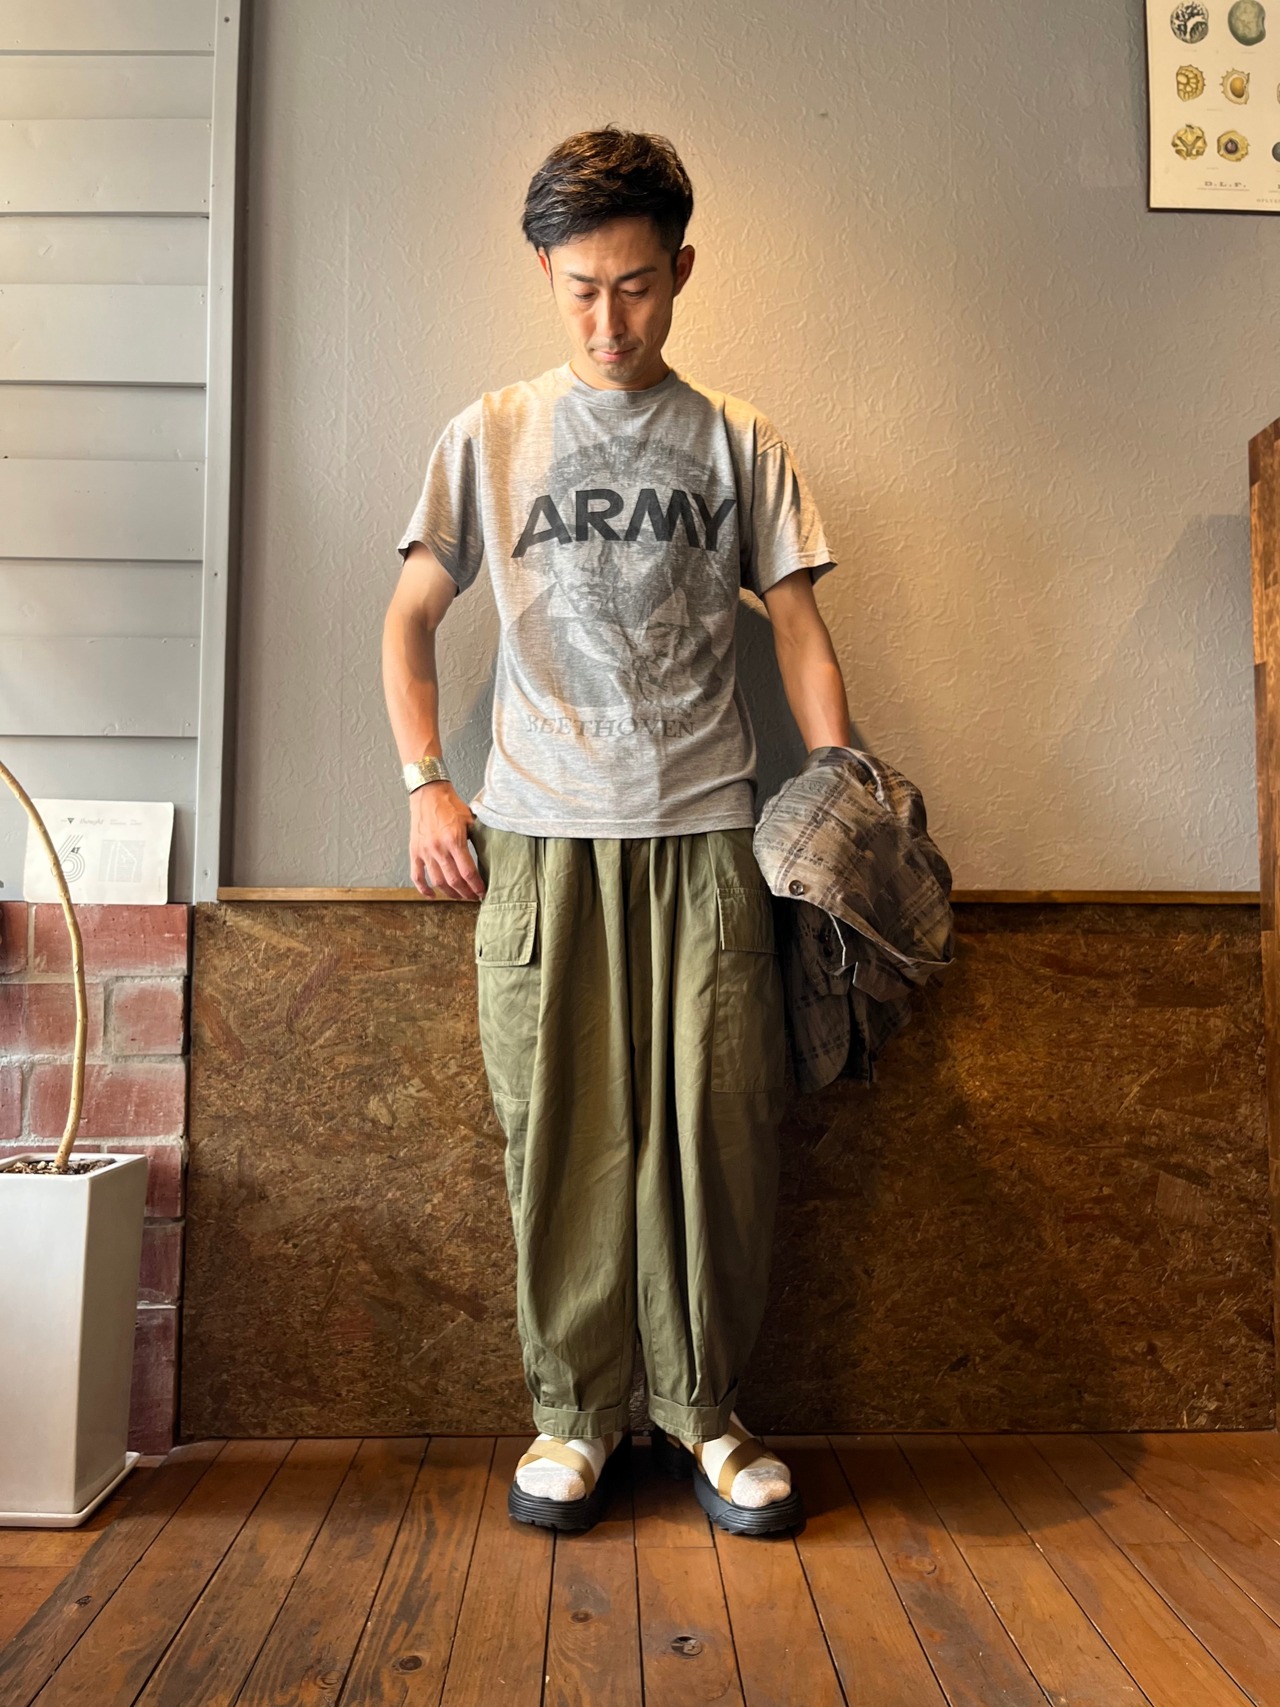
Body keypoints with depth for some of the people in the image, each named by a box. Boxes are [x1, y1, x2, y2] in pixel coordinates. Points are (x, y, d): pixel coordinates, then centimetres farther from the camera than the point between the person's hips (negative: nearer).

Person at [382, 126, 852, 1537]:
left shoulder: (738, 442, 11)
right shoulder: (491, 436, 11)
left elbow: (799, 631, 9)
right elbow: (411, 616, 13)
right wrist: (425, 784, 1)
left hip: (704, 831, 0)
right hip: (537, 834, 0)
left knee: (716, 1122, -1)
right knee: (559, 1127, 1)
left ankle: (698, 1409, 18)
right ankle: (573, 1411, 18)